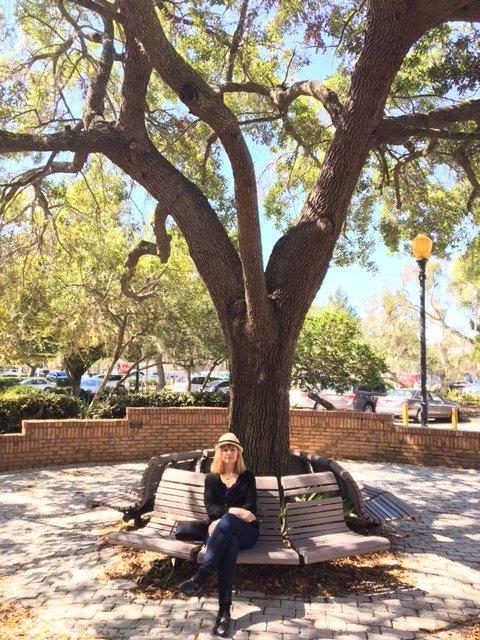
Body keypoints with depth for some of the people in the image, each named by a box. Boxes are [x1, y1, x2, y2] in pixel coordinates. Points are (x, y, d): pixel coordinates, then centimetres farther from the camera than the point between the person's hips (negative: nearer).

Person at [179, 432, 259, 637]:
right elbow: (210, 507, 0)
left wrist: (224, 517, -17)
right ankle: (224, 610, -47)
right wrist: (233, 510, -21)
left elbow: (251, 508, -1)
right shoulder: (211, 478, 14)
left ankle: (200, 577, -45)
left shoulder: (247, 477, 10)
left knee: (227, 522, -39)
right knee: (230, 543, -39)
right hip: (219, 530, 1)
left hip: (246, 532, -1)